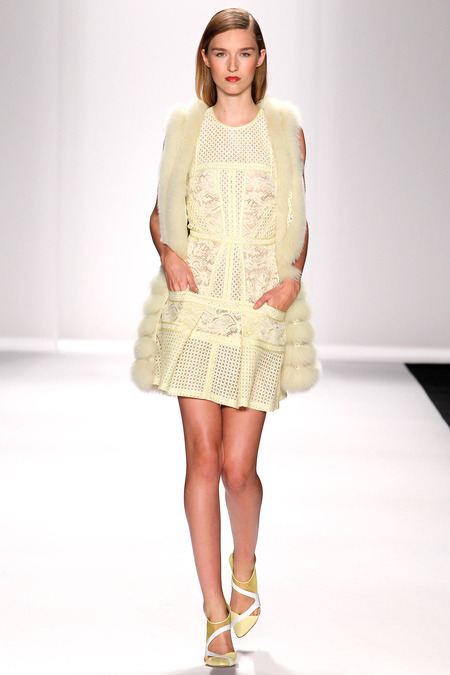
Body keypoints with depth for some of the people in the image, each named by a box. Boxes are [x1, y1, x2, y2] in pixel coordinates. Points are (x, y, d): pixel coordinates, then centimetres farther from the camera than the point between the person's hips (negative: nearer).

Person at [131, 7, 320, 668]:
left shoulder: (285, 130, 6)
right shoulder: (185, 127, 8)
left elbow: (299, 220, 12)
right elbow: (160, 212, 15)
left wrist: (294, 276, -5)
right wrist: (168, 255, -5)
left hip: (260, 302, -1)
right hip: (196, 297, 1)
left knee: (238, 466, -5)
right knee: (202, 458, -5)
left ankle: (245, 563, 29)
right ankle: (216, 617, 4)